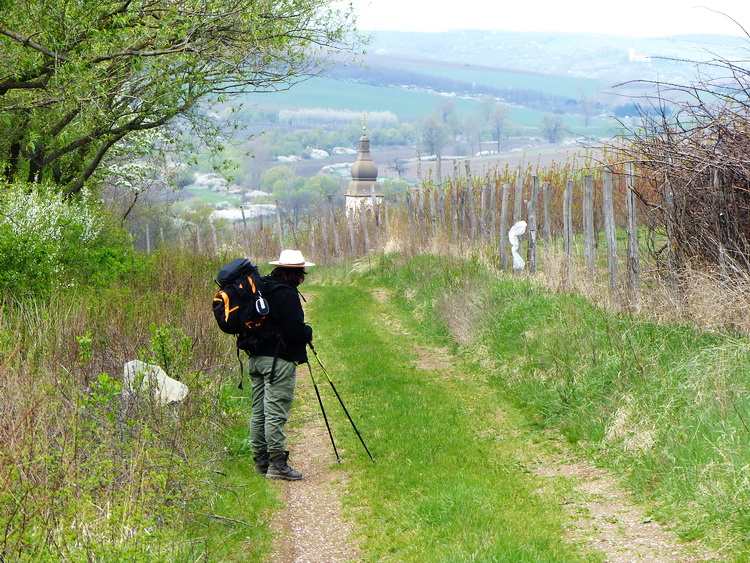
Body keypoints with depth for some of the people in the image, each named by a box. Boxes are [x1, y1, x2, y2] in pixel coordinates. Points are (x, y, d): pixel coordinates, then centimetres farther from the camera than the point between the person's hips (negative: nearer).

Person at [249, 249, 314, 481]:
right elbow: (296, 332, -18)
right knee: (276, 413, -8)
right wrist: (309, 332, 3)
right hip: (279, 360, -9)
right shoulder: (286, 294, -16)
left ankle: (261, 460, 17)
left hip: (256, 357, 9)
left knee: (259, 412, 11)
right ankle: (277, 464, -7)